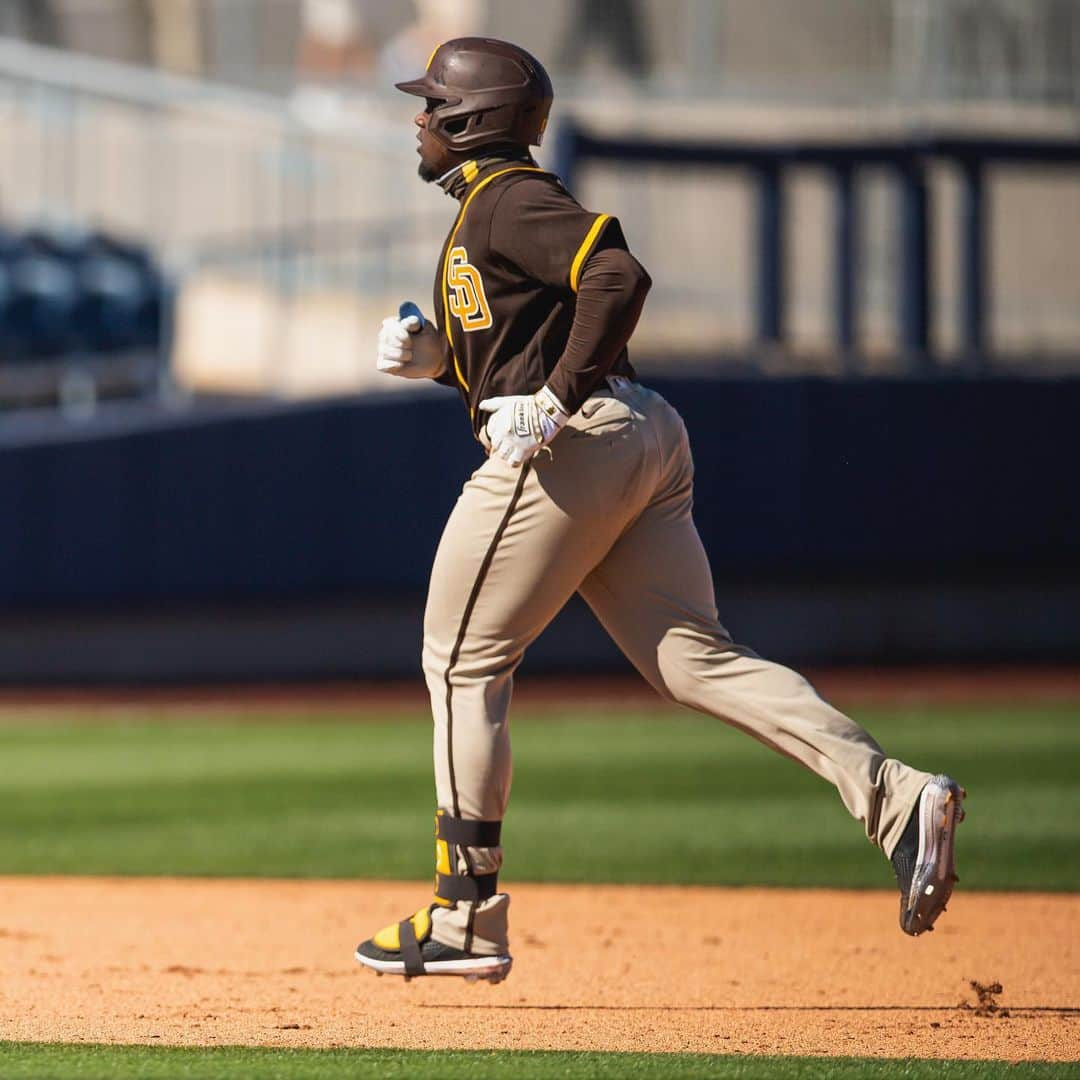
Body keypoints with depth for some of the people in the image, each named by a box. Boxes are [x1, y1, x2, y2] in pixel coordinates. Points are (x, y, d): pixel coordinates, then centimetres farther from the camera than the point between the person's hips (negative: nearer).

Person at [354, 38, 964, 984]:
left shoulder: (508, 200, -7)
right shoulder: (489, 204, 25)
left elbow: (618, 277, -23)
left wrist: (556, 399, -23)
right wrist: (436, 355, 13)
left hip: (567, 446, -10)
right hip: (643, 440, 10)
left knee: (465, 662, 1)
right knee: (692, 659, 0)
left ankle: (467, 919, 2)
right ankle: (894, 797, -16)